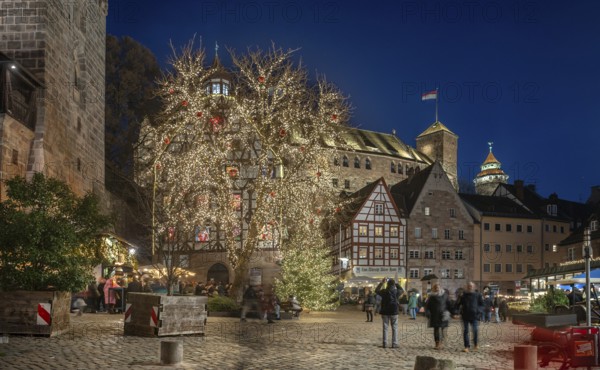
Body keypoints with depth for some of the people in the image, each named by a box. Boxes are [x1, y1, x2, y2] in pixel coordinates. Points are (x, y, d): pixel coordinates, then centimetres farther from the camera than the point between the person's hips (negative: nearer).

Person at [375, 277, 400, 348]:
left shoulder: (384, 291, -6)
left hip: (385, 312, 1)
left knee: (385, 327, 7)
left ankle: (385, 343, 5)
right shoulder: (396, 291, -7)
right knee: (394, 328, 4)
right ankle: (394, 343, 0)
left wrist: (382, 283, 10)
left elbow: (376, 290, 11)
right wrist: (395, 283, 12)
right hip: (394, 311, -1)